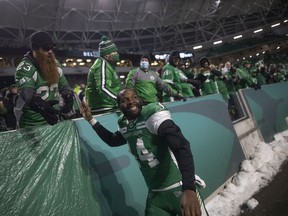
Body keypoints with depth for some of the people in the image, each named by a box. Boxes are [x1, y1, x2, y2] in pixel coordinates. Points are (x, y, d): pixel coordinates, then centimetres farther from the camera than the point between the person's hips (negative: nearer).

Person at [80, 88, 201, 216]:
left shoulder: (152, 112, -18)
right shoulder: (123, 123, 3)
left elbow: (181, 146, -28)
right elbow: (112, 140, 26)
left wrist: (189, 188, -38)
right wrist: (91, 119, 20)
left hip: (179, 189, -6)